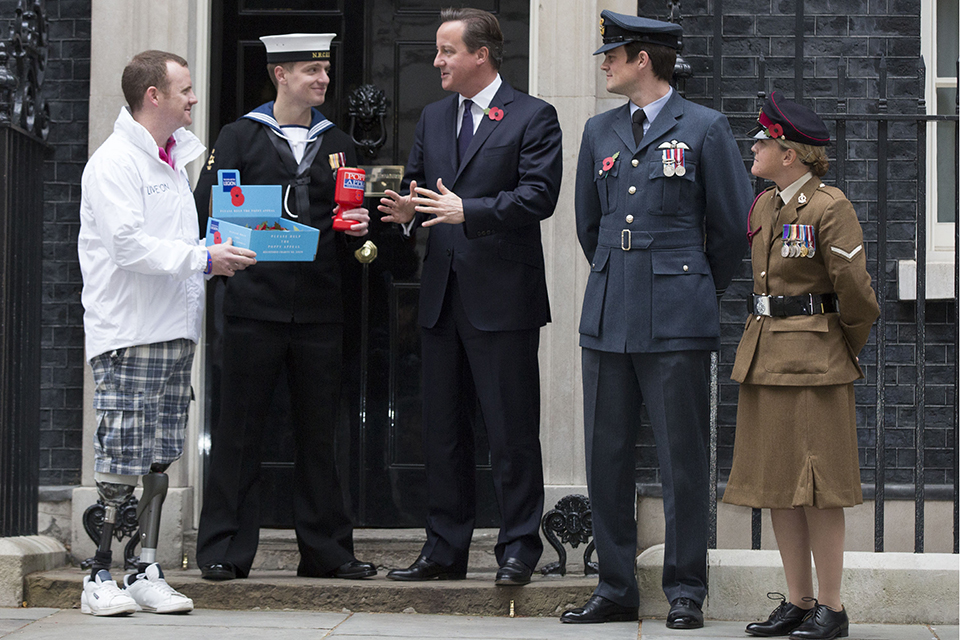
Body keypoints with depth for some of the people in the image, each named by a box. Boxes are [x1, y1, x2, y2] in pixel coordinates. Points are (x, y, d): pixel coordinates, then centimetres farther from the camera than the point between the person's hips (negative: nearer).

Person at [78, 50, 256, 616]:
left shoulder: (175, 160, 20)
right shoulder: (113, 162, -8)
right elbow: (128, 246, -18)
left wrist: (220, 258, 10)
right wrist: (203, 258, -17)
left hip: (175, 330, 9)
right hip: (127, 333, -8)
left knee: (159, 460, 8)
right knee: (120, 462, -8)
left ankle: (148, 574, 11)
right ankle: (100, 579, -3)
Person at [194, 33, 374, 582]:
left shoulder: (339, 145, 17)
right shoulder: (240, 138, 7)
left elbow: (353, 221, 21)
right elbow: (207, 208, 0)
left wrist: (356, 227, -2)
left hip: (320, 308, 3)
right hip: (255, 304, -3)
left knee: (319, 432, 6)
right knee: (240, 428, -2)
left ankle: (327, 551, 12)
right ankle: (224, 551, 3)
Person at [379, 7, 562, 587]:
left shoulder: (533, 117, -4)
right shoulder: (433, 118, 16)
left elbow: (539, 195, -14)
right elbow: (417, 185, 19)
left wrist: (469, 210, -24)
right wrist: (407, 209, -5)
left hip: (504, 298, -7)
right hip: (443, 295, 7)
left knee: (512, 430, -2)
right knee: (442, 430, 10)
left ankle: (519, 549, 8)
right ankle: (445, 549, 18)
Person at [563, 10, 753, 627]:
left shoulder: (706, 129, -1)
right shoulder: (600, 131, 14)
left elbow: (734, 224, 4)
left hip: (677, 321, -5)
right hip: (608, 317, 5)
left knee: (683, 461, -1)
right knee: (607, 459, 6)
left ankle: (686, 592, 7)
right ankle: (616, 588, 15)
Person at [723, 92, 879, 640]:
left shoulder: (830, 208, -14)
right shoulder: (763, 206, 11)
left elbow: (854, 289, -13)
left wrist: (848, 347, 0)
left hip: (814, 362, -8)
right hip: (765, 357, 8)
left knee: (818, 488, -3)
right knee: (776, 484, 9)